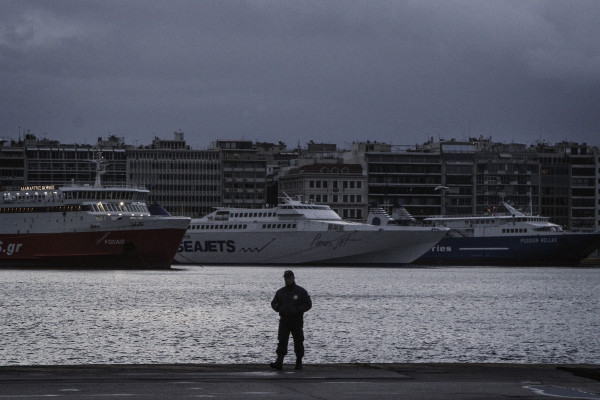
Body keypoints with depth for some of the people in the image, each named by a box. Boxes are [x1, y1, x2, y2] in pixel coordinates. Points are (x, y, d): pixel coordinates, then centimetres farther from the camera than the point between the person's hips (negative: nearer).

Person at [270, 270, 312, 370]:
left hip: (297, 321, -2)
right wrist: (278, 307, -4)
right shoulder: (280, 292, 11)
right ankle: (279, 363, -19)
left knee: (298, 342, 4)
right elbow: (273, 303, 18)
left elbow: (308, 304, -2)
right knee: (282, 341, -11)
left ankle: (299, 363, 17)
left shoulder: (301, 291, 0)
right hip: (284, 321, 2)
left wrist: (297, 309, -15)